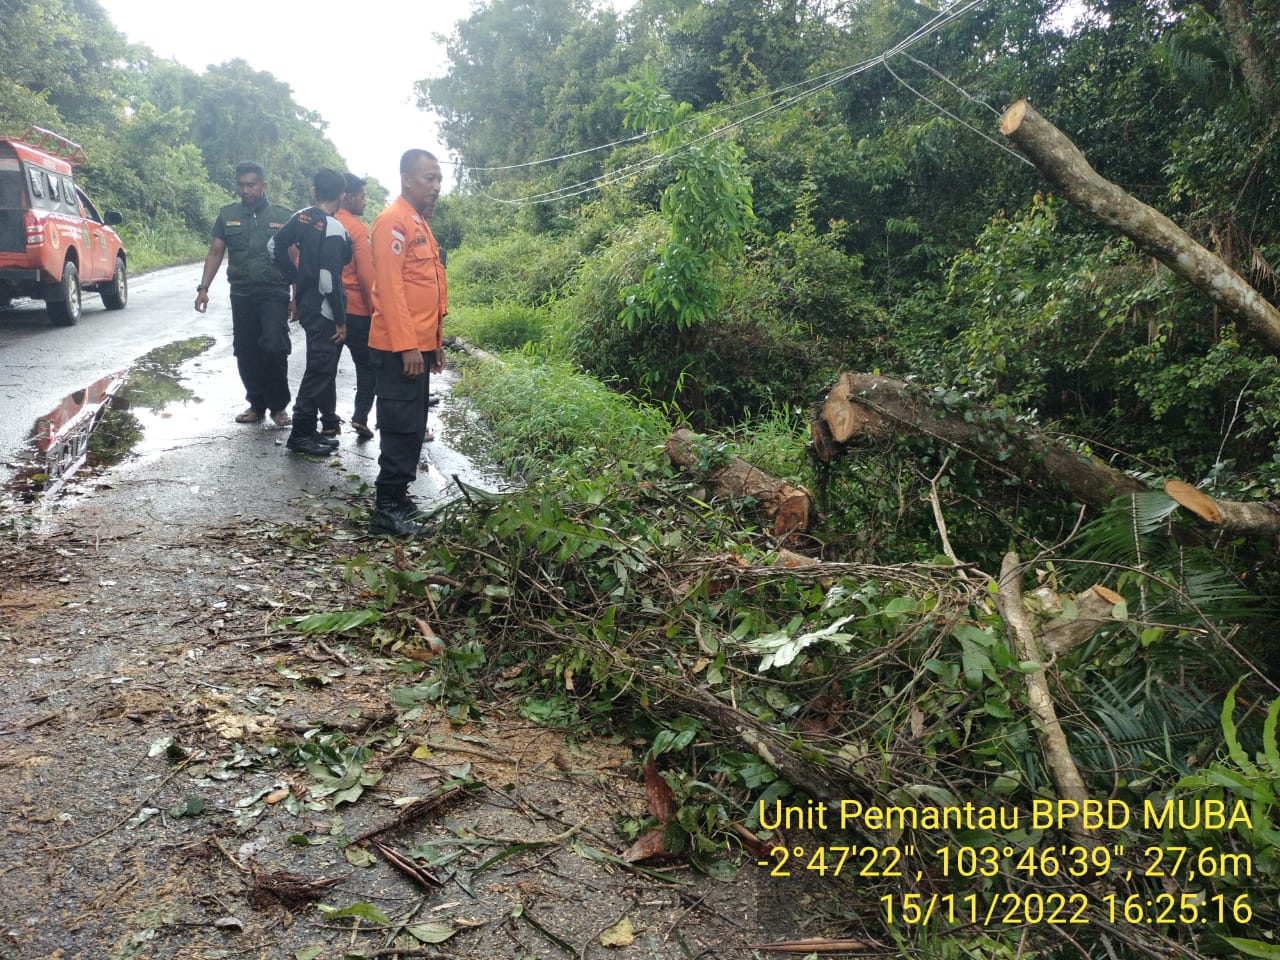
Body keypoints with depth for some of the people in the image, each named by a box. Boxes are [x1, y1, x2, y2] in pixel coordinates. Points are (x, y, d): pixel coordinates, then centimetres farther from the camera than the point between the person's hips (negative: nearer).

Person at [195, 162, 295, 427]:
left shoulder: (282, 216, 4)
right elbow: (215, 253, 9)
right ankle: (257, 405, 22)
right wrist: (203, 288, 0)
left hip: (274, 294, -3)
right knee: (246, 354, 6)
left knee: (274, 347, -18)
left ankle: (278, 406, -1)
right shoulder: (227, 215, 9)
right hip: (241, 295, 3)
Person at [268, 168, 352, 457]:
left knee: (322, 368, 17)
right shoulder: (333, 229, -18)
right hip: (324, 310, -9)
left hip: (306, 302, 9)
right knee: (319, 371, 0)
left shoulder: (301, 217, 5)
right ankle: (301, 435, 7)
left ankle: (309, 430, 24)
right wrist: (341, 320, -15)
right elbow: (328, 279, -22)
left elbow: (275, 246, 15)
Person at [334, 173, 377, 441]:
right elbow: (366, 273, -16)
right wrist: (375, 307, -7)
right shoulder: (357, 228, -12)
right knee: (366, 365, 6)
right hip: (356, 309, -5)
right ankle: (360, 416, -7)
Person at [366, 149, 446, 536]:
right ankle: (387, 510, 0)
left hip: (418, 345, 9)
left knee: (412, 427, 14)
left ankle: (397, 497, 23)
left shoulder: (419, 224, 18)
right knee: (402, 428, -6)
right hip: (399, 348, -9)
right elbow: (390, 286, -18)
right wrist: (407, 345, -22)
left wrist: (434, 341, 19)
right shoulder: (394, 222, -11)